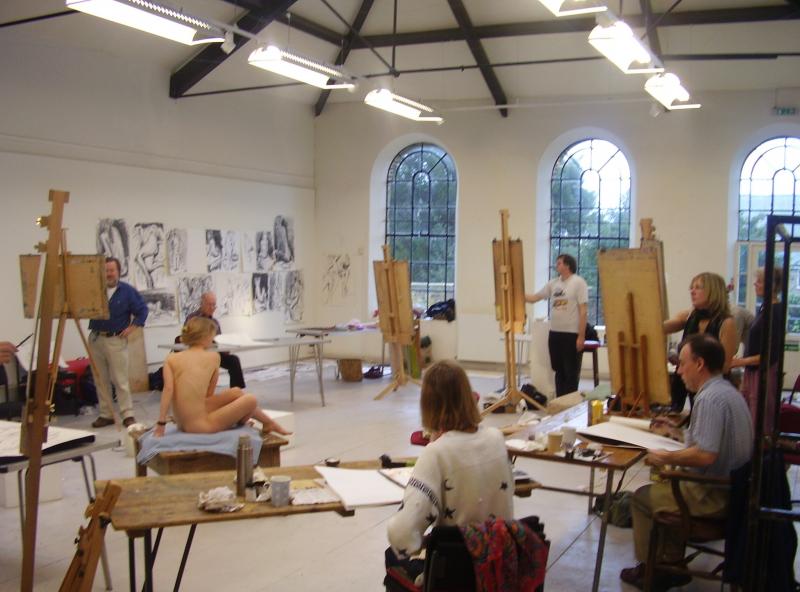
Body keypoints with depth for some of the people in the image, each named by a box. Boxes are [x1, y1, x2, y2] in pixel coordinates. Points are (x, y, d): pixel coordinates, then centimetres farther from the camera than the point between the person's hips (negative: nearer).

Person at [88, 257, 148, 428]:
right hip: (95, 339, 4)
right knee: (101, 380, 9)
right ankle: (106, 414, 17)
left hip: (116, 340, -4)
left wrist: (132, 327, -4)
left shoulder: (128, 291, -1)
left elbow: (142, 310, 3)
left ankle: (128, 414, 1)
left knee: (121, 380, -4)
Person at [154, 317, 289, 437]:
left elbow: (168, 389, -13)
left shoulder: (171, 358, 3)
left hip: (182, 424, 6)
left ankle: (269, 422, 39)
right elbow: (209, 393, 4)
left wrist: (161, 424, -14)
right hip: (200, 427, -6)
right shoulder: (213, 356, -1)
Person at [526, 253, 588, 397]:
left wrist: (581, 336, -16)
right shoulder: (553, 283, 10)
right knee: (559, 371, 15)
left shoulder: (578, 282, -10)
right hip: (554, 334, 7)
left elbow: (583, 311, -13)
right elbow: (534, 297, 15)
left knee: (571, 373, 2)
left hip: (571, 335, -7)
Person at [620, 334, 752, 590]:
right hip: (732, 487, 10)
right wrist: (674, 432, 19)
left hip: (714, 495, -10)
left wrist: (665, 458, -17)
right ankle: (672, 565, 27)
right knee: (664, 486, 26)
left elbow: (705, 454, -31)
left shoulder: (710, 398, -23)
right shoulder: (726, 390, 9)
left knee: (642, 498, 7)